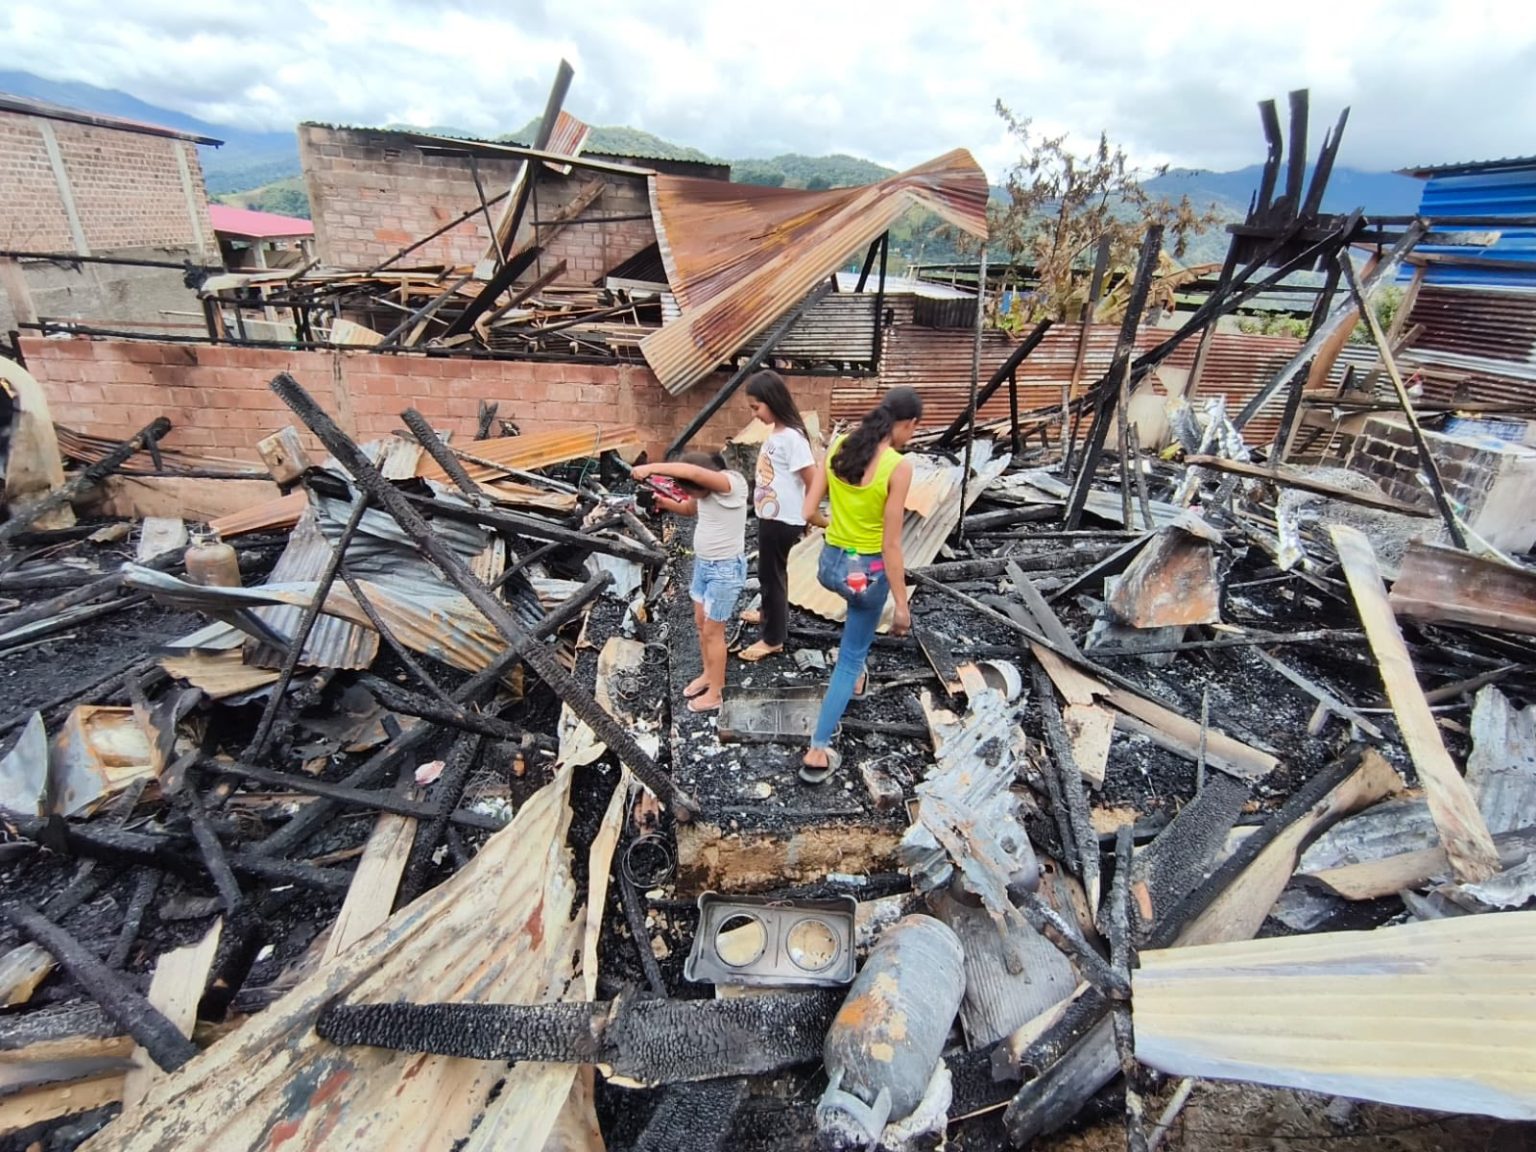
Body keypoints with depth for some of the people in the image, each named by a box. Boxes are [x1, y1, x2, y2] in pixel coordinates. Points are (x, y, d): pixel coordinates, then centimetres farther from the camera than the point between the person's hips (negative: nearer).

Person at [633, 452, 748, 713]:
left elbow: (692, 472, -43)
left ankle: (714, 693, 20)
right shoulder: (706, 488, -2)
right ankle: (709, 674, 41)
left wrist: (651, 467, -39)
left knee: (713, 631, 3)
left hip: (725, 569, -8)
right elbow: (689, 509, 17)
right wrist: (666, 503, -2)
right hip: (703, 563, 8)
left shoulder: (733, 484, -26)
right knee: (701, 623, 19)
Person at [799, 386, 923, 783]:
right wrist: (902, 604, -11)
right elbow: (891, 544, -18)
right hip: (867, 571, -6)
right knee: (850, 658, 10)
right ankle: (818, 751, 16)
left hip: (830, 562, 6)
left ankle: (853, 672, 53)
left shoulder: (839, 446, -3)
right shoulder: (898, 467, -19)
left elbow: (807, 508, -1)